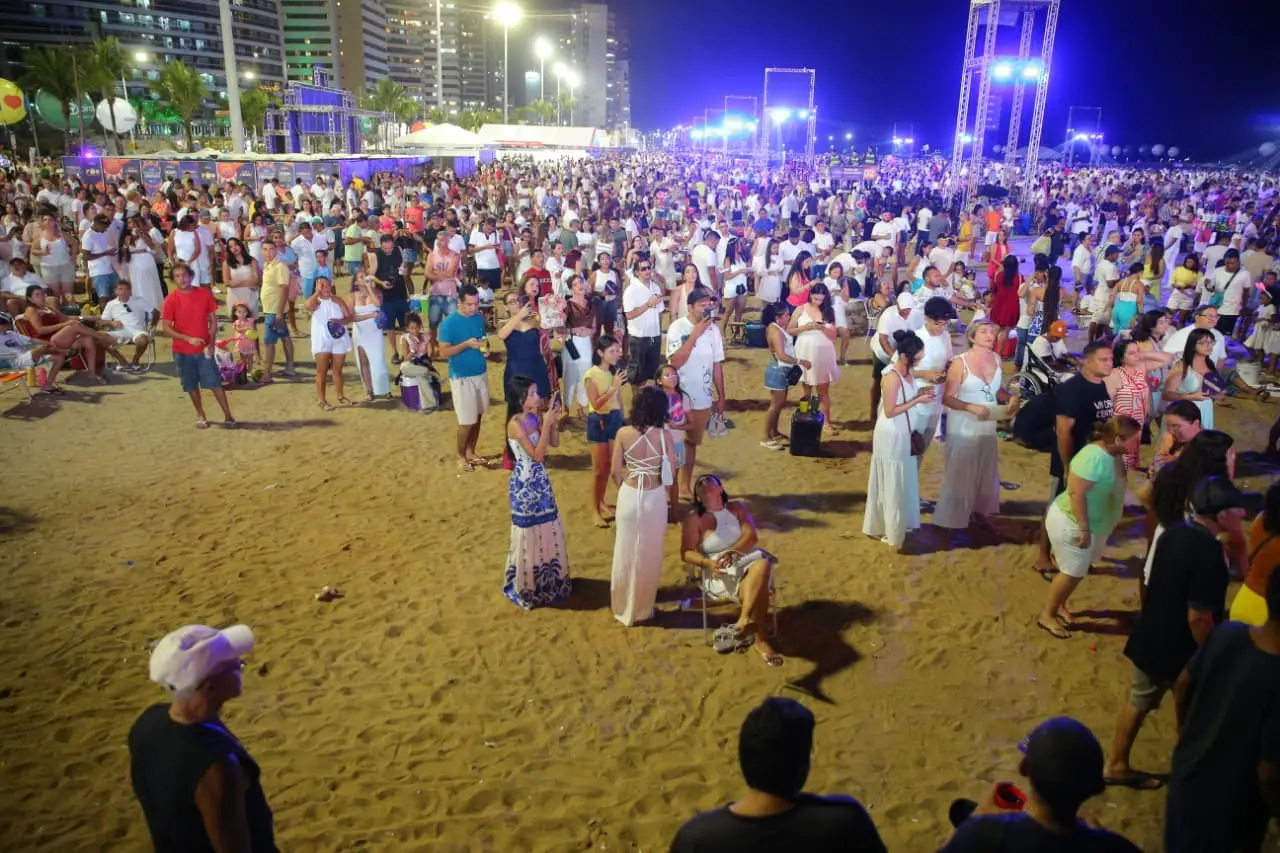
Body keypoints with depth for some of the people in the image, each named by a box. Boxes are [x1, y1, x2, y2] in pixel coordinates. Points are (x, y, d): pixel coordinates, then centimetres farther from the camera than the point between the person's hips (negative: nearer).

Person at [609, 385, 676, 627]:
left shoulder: (623, 433, -9)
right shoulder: (664, 435, -12)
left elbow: (616, 472, -3)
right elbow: (670, 471, -9)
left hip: (629, 496, 1)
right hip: (655, 498, -1)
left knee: (626, 553, 16)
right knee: (649, 554, 14)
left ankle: (623, 607, 29)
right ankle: (642, 609, 26)